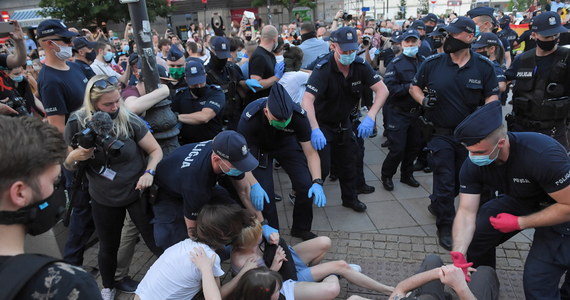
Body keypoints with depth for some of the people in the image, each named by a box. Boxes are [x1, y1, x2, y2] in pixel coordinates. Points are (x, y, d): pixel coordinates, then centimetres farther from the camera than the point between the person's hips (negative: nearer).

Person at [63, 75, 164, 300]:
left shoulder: (129, 120, -16)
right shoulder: (77, 125, -11)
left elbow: (155, 150, -7)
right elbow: (68, 166, 0)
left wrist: (149, 172, -26)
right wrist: (73, 157, -23)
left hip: (137, 193, -2)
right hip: (103, 199, 2)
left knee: (157, 243, 5)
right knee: (108, 248, 20)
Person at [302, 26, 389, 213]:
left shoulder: (361, 66, -15)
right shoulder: (323, 69, -28)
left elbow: (382, 90, -19)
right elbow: (307, 99, -40)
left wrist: (370, 117, -34)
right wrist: (315, 129, -53)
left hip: (343, 122, 5)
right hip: (322, 123, -5)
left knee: (348, 162, 16)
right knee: (322, 167, -8)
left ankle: (350, 198, 37)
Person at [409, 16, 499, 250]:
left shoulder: (484, 66, -4)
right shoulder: (432, 63, -6)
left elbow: (492, 97, -1)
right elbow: (414, 86, 6)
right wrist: (423, 100, -15)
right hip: (441, 133, -2)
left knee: (464, 181, 17)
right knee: (444, 182, 2)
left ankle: (437, 204, 44)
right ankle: (445, 226, 19)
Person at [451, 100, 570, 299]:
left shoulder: (543, 154, -37)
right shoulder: (472, 165, -22)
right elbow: (466, 212, -21)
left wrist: (519, 222, -26)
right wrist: (458, 253, -36)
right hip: (520, 200, 5)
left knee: (537, 282, -18)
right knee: (473, 234, -8)